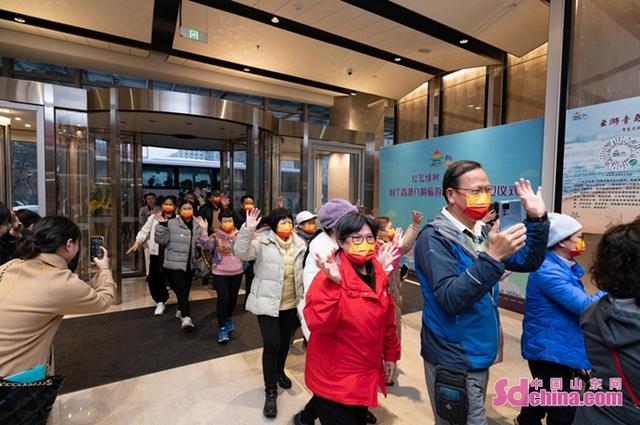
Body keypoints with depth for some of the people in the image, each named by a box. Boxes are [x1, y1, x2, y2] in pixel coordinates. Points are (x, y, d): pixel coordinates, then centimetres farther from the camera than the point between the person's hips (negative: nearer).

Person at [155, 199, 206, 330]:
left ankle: (181, 310, 39)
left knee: (185, 290, 17)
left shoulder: (197, 226, 7)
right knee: (181, 290, -13)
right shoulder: (172, 224, -9)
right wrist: (162, 225, -23)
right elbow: (161, 240, -13)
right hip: (175, 264, -5)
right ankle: (186, 317, -16)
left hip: (190, 264, 5)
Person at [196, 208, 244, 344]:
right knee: (223, 299, -9)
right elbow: (207, 247, -20)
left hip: (237, 272, 3)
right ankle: (222, 328, 2)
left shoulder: (239, 235, 2)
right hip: (220, 273, -3)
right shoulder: (216, 235, -5)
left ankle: (228, 319, 39)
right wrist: (204, 230, -25)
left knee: (233, 298, 15)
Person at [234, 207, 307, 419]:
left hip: (291, 303, 5)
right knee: (272, 344, -6)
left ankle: (279, 372, 46)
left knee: (285, 341, 20)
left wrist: (303, 297, 12)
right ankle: (270, 391, 13)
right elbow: (242, 252, -28)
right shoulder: (263, 241, -12)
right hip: (268, 302, -5)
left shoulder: (299, 244, 2)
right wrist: (247, 229, -40)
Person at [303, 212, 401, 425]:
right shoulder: (331, 275, -21)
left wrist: (391, 353, 14)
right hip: (334, 379, -7)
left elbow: (387, 318, 10)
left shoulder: (378, 274, -1)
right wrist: (332, 284, -40)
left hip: (365, 374, 7)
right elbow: (317, 323, -31)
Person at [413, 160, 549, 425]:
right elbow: (450, 299, -29)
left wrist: (537, 220, -5)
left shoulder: (480, 233, 5)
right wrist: (492, 257, -37)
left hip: (478, 355, 8)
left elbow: (528, 263, 6)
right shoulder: (434, 238, -20)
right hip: (454, 361, -8)